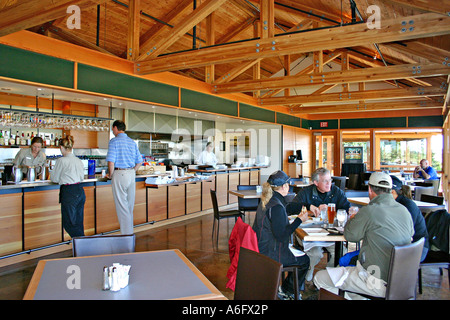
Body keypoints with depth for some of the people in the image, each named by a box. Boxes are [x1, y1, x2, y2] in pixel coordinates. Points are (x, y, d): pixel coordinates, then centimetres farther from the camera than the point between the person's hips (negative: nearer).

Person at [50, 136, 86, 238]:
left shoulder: (61, 160, -9)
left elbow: (54, 179, 1)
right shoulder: (78, 160, 10)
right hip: (80, 191, 7)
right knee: (78, 223, 14)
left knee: (69, 224, 2)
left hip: (69, 193, -7)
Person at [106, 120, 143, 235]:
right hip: (131, 174, 6)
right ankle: (130, 232, 23)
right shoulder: (132, 142, 12)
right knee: (130, 205, 14)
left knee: (121, 206, -1)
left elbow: (111, 161, -16)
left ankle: (126, 235, 3)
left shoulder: (114, 141, -7)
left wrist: (110, 174, -1)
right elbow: (139, 161, 12)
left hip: (119, 174, -6)